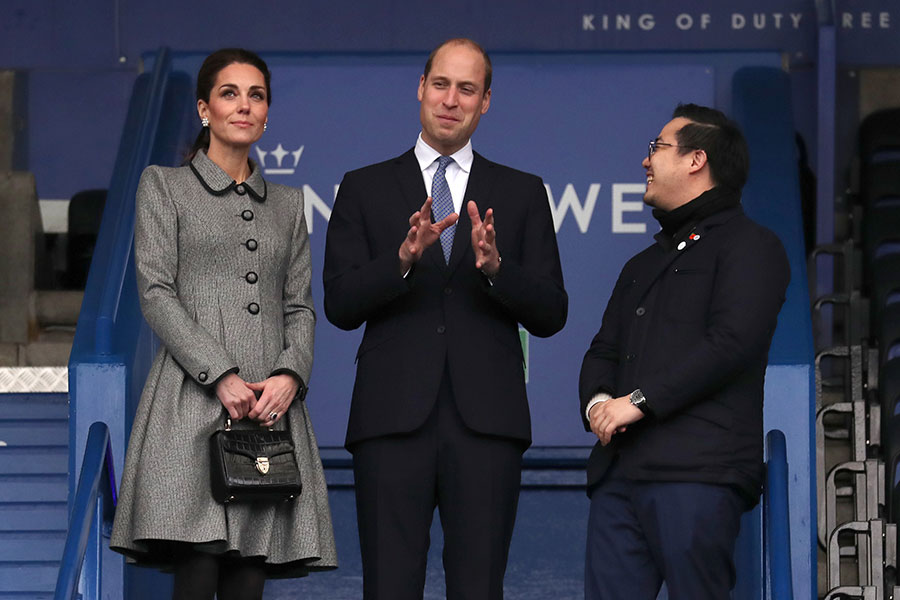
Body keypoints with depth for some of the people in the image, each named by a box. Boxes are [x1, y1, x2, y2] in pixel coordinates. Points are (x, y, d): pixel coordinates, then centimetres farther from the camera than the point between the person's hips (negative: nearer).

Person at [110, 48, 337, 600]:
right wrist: (222, 376, -13)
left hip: (273, 408, 4)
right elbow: (156, 293, -1)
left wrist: (289, 374, -5)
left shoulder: (288, 203, 22)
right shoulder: (164, 187, 10)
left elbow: (300, 306, 16)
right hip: (194, 400, -4)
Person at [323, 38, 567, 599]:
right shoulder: (365, 189, 12)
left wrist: (496, 267, -13)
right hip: (393, 420, 0)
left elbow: (551, 315, 6)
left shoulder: (521, 194, 14)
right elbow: (340, 305, 2)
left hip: (485, 421, 0)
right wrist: (403, 258, -15)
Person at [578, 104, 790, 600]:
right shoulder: (644, 264, 30)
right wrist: (596, 400, 1)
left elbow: (731, 342, -11)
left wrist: (639, 400, -13)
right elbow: (604, 350, 25)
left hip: (696, 471, -7)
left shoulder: (750, 246, 2)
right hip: (618, 470, 8)